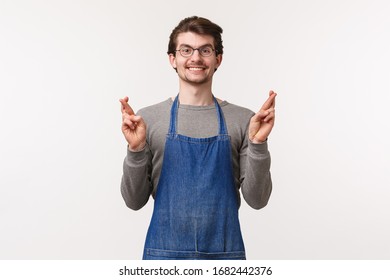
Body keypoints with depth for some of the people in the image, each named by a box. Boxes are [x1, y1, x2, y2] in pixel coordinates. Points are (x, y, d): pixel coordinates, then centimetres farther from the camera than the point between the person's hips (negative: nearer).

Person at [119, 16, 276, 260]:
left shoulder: (242, 120, 0)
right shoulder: (148, 119, -1)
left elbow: (257, 199, -2)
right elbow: (135, 201, 0)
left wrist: (258, 144, -15)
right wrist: (135, 150, -15)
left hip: (225, 253, 1)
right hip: (165, 252, 0)